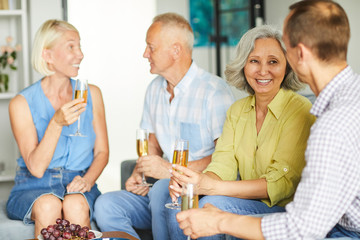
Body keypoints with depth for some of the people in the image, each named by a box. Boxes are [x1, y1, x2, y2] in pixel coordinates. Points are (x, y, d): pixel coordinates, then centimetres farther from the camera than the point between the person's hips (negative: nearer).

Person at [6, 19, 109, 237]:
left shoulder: (91, 94, 6)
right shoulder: (22, 104, -4)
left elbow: (102, 151, 9)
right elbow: (36, 167, -11)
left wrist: (87, 179, -12)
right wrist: (57, 123, -24)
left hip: (78, 187, 2)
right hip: (33, 189, -1)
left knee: (75, 204, -33)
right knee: (48, 206, -36)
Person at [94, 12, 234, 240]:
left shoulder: (214, 91, -13)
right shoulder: (155, 88, 14)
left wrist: (172, 170, -22)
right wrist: (138, 174, 2)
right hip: (165, 189, 7)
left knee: (163, 189, -37)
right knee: (106, 205, -16)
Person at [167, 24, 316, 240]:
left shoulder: (300, 111, -12)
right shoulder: (237, 110, 9)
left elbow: (282, 183, -19)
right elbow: (223, 165, 2)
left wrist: (211, 187, -29)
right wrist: (194, 183, -23)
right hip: (250, 203, 6)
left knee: (214, 206, -28)